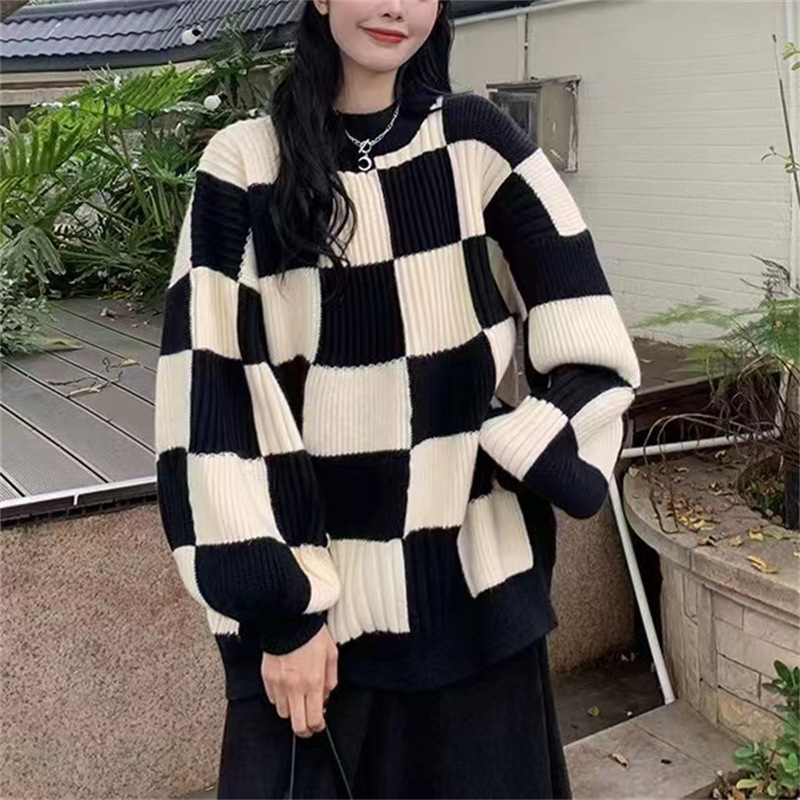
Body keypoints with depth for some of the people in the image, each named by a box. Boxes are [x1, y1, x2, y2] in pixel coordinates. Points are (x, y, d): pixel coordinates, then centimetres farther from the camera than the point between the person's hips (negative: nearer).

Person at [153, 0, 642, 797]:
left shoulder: (476, 140, 1)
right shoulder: (245, 165, -3)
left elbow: (587, 337, 1)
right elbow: (209, 401, -7)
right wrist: (280, 606, -10)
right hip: (303, 586, -1)